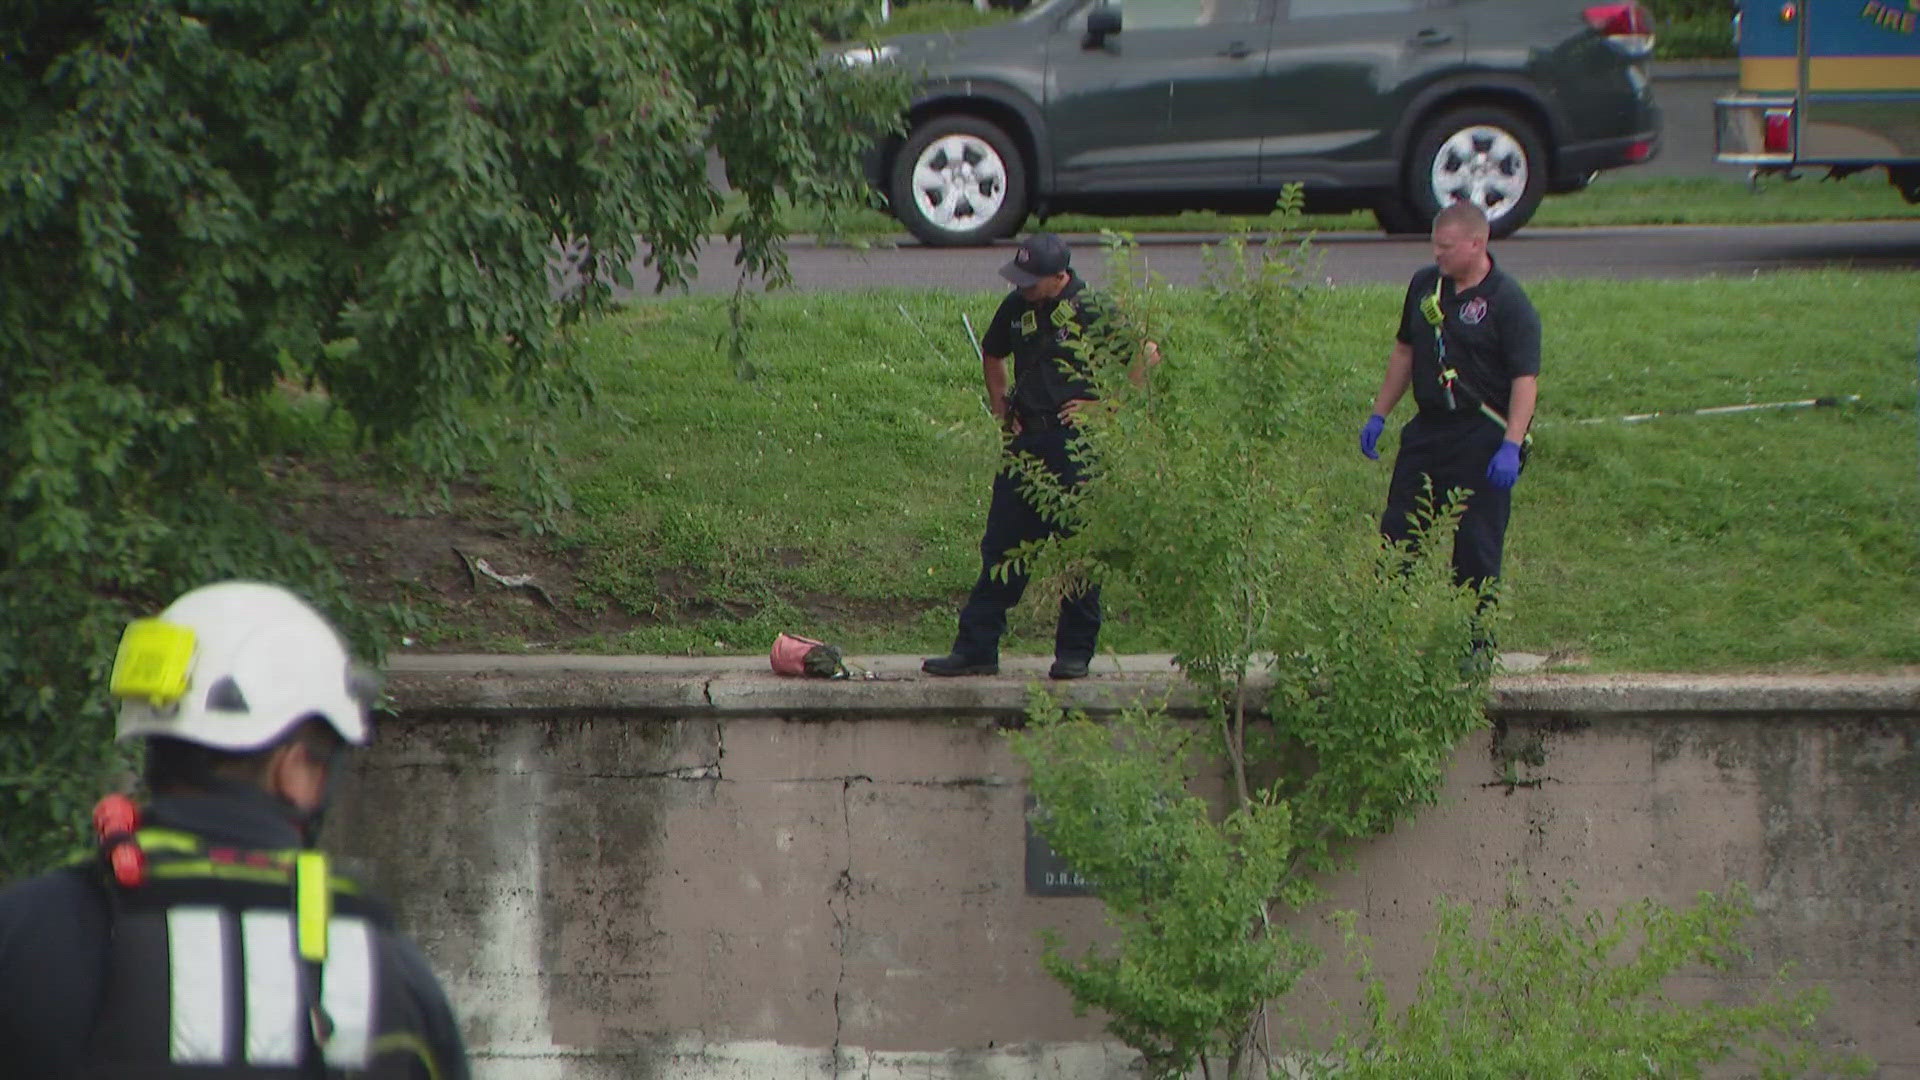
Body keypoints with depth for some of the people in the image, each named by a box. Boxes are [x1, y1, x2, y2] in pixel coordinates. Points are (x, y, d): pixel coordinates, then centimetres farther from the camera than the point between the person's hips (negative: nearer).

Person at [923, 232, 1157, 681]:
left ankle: (1075, 652, 10)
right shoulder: (1016, 307, 8)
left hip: (1078, 442, -6)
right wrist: (1001, 406, 15)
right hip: (1026, 440, 6)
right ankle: (975, 648, 10)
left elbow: (1147, 355, -8)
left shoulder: (1093, 310, -10)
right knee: (1001, 545, 6)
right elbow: (992, 356, 27)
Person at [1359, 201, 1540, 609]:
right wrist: (1378, 416, 17)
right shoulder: (1425, 285, 7)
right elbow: (1405, 351, 19)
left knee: (1477, 545, -1)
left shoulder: (1508, 302, -13)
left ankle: (1476, 637, 9)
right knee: (1396, 532, 8)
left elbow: (1526, 378, -17)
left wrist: (1511, 446, -25)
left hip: (1482, 437, -6)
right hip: (1427, 429, 6)